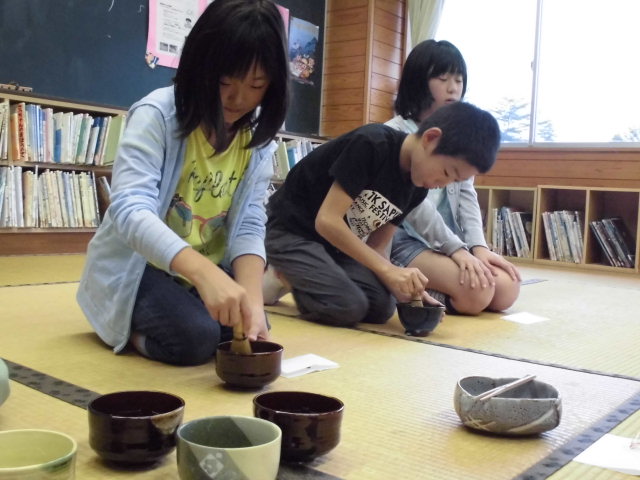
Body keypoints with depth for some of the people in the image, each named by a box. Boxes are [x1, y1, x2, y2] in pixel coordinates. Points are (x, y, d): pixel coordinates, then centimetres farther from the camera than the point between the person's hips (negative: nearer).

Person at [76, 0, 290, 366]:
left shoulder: (258, 136, -6)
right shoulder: (157, 114, -22)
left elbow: (249, 227, -13)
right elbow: (131, 210, -35)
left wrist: (253, 301, -32)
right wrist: (206, 273, -51)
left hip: (206, 273, 5)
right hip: (137, 267, -5)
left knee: (249, 329, -14)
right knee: (195, 337, -26)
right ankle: (129, 326, 5)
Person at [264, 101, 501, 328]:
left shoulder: (417, 188, -2)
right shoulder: (372, 145, -26)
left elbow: (376, 246, 1)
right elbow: (326, 220, -28)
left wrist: (405, 284, -18)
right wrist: (389, 271, -29)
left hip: (335, 241, 8)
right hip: (290, 230, -7)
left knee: (381, 307, -9)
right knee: (349, 307, -22)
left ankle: (298, 276, 10)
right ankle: (285, 277, 4)